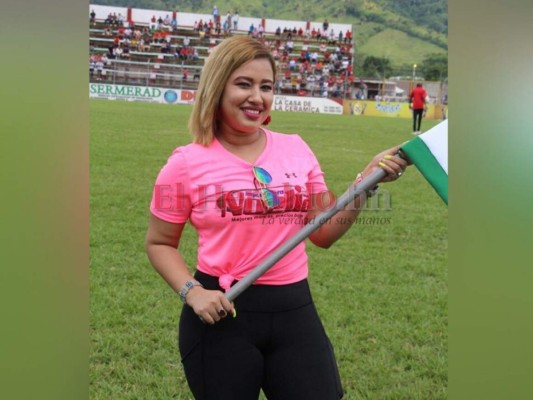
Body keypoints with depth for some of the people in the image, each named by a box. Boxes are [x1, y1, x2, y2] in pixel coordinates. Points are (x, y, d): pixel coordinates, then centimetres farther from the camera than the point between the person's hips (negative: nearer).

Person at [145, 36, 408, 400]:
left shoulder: (296, 149, 6)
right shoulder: (187, 163, -5)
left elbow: (323, 233, 9)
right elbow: (160, 243, 5)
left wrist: (366, 181, -1)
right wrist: (192, 292, -11)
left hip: (295, 310, 3)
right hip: (222, 315, -3)